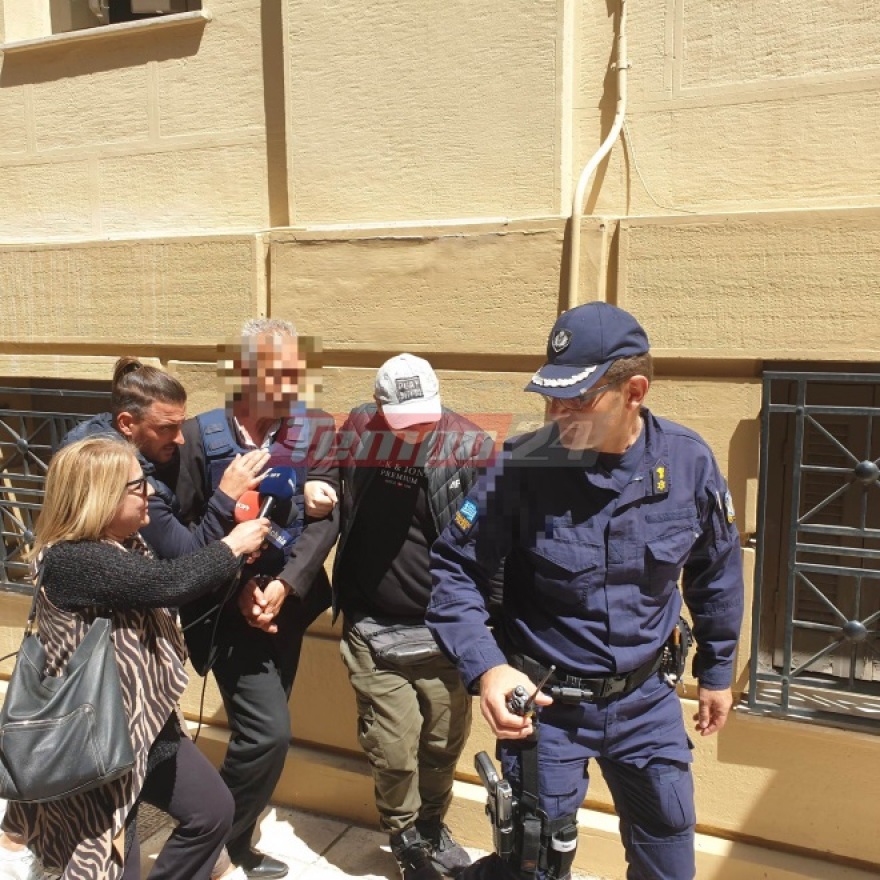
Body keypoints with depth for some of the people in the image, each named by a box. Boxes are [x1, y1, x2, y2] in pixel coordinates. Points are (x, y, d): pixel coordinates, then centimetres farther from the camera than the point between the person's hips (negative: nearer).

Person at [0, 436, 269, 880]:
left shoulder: (128, 545, 4)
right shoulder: (70, 560, -28)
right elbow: (169, 583, -33)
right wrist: (233, 546, -19)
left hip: (149, 724, 9)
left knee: (214, 811, 17)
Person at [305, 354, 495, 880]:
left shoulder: (473, 448, -13)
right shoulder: (358, 429, -5)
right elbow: (328, 466, 17)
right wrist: (316, 485, -7)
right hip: (373, 630, 1)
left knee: (445, 744, 16)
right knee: (393, 750, 7)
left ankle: (433, 827, 48)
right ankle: (406, 837, 40)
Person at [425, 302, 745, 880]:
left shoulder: (689, 461, -12)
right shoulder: (522, 468, -21)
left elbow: (717, 572, 4)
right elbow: (453, 571, -12)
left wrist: (717, 669, 13)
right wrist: (485, 667, -25)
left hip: (648, 700, 4)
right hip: (546, 703, -3)